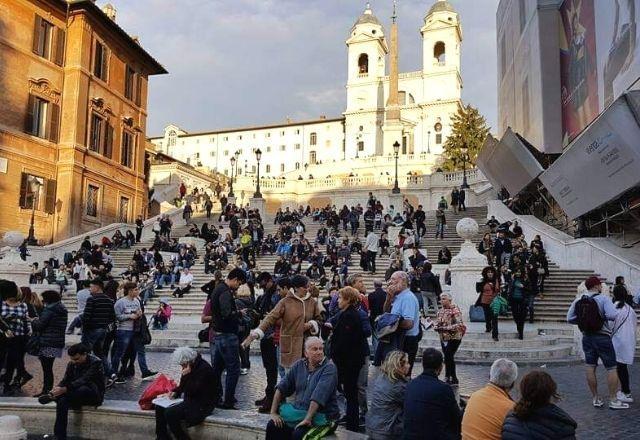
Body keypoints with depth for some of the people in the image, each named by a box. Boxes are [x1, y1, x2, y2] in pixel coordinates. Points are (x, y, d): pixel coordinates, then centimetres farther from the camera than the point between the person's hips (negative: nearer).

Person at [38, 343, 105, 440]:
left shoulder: (95, 362, -17)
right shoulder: (71, 364, 5)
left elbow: (83, 380, -28)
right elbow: (66, 380, -1)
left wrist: (64, 389, -39)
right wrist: (57, 388, -24)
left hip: (94, 395, -5)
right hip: (78, 394, 6)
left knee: (83, 389, -39)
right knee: (62, 401, -27)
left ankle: (52, 397, -27)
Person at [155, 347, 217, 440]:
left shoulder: (204, 368, -22)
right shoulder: (189, 366, 5)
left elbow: (192, 390, -24)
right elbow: (182, 386, 19)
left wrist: (186, 375, -25)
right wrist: (175, 392, 1)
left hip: (202, 405, -10)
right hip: (188, 400, 10)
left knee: (169, 414, -23)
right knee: (159, 407, 1)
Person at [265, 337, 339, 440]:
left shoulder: (329, 368, -14)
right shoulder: (299, 365, 5)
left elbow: (319, 396, -24)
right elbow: (282, 388, 7)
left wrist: (307, 419, -30)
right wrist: (273, 412, 0)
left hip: (322, 417, -6)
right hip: (298, 412, 6)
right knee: (273, 426, -11)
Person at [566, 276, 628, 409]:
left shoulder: (578, 301, 2)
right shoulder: (603, 299, -12)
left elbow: (569, 318, 0)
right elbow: (612, 315, -24)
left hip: (587, 337, 5)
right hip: (602, 337, -5)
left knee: (590, 368, 8)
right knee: (612, 368, 5)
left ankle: (596, 399, 17)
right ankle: (613, 400, 8)